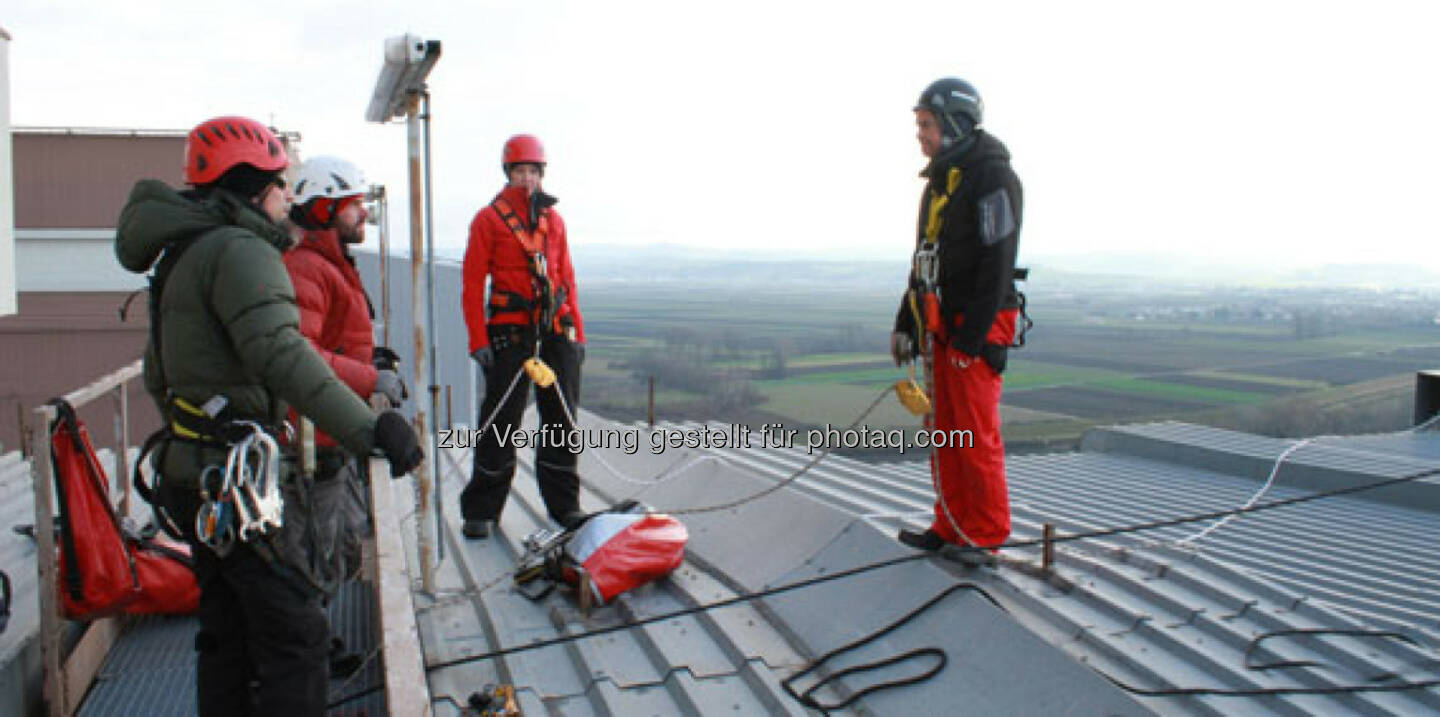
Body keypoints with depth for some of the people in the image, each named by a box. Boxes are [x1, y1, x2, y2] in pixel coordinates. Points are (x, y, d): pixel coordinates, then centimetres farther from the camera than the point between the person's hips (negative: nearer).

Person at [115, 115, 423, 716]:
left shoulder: (184, 255, 17)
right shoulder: (239, 250, -15)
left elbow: (158, 375, 25)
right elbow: (280, 355, -32)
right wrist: (368, 428, -37)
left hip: (192, 471, 10)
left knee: (229, 628, 19)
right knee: (294, 631, -6)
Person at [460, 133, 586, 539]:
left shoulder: (553, 219, 15)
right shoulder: (489, 219, 2)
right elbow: (473, 283, -2)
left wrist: (577, 332, 10)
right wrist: (478, 339, -10)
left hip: (556, 330, 4)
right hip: (510, 333, -4)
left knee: (562, 419, 8)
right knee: (501, 421, -2)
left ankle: (564, 505, 19)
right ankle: (480, 511, 10)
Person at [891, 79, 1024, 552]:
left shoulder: (992, 177, -12)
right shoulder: (939, 180, 17)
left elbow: (995, 265, -18)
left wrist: (970, 338, -21)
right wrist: (905, 323, 20)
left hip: (977, 329, -9)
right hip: (941, 327, 9)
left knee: (977, 436, -3)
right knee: (945, 432, 12)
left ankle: (988, 536, 10)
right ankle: (951, 527, 21)